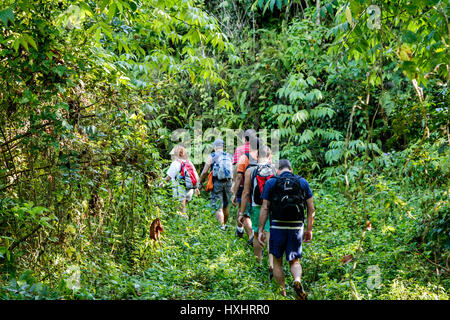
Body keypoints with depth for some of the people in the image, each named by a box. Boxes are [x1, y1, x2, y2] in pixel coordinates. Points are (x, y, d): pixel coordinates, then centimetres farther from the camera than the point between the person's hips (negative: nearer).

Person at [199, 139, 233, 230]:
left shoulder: (211, 157, -1)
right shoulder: (229, 156, 11)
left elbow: (204, 172, -5)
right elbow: (234, 171, 12)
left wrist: (200, 183, 8)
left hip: (217, 183, -4)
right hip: (228, 182, 4)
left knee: (218, 207, -2)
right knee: (226, 205, 19)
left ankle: (222, 226, -10)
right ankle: (225, 224, 31)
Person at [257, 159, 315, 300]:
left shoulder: (271, 183, 1)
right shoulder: (302, 182, 6)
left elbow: (265, 208, -3)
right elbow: (311, 209, 4)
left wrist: (260, 230, 1)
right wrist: (309, 229, 12)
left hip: (278, 226, -1)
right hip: (296, 227, 1)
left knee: (277, 262, 13)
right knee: (295, 261, 11)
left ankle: (282, 292, 12)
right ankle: (297, 280, -18)